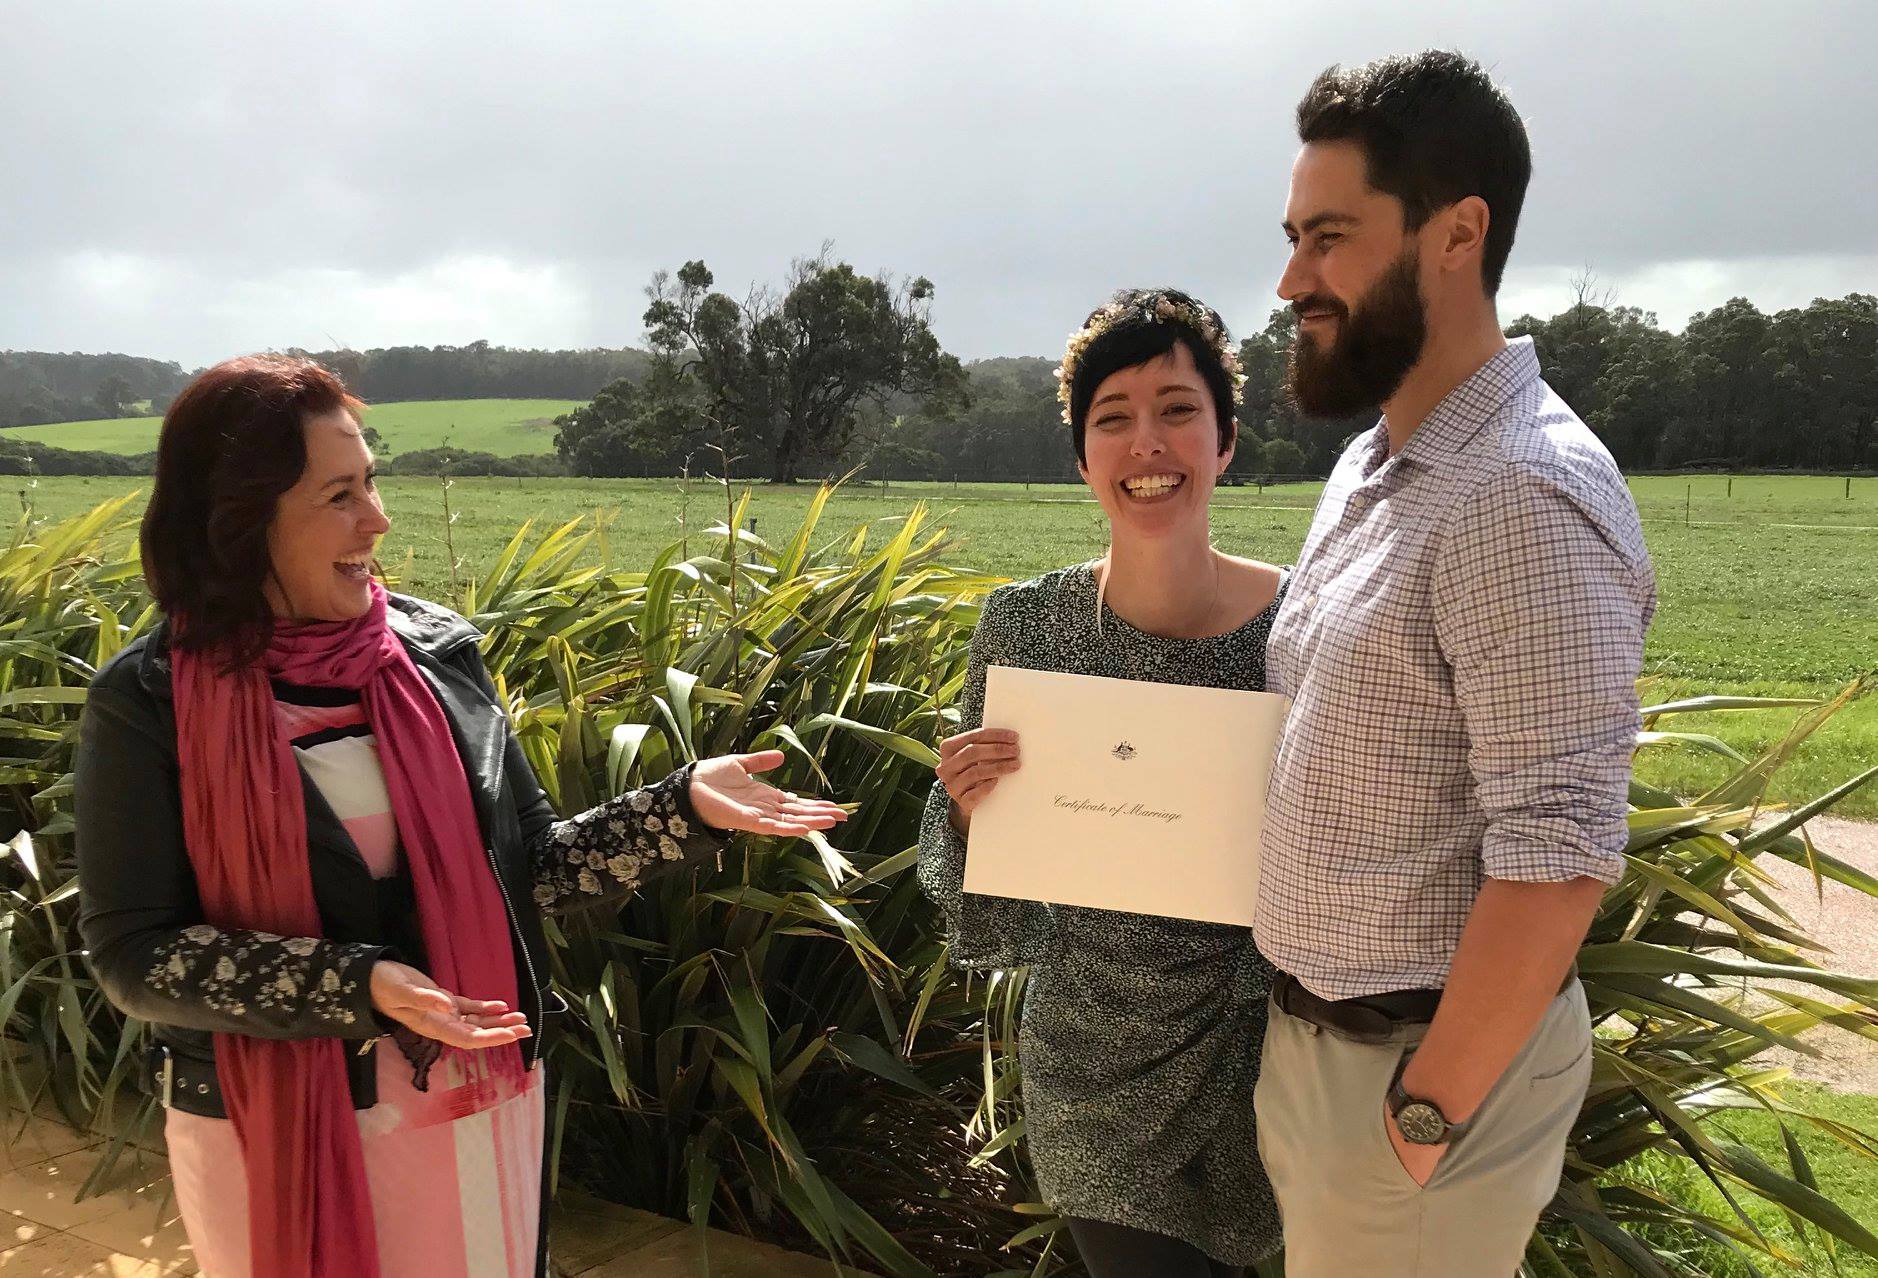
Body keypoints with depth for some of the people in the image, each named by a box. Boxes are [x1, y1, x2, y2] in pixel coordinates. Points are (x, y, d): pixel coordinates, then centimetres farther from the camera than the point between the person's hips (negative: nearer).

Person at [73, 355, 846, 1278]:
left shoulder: (438, 652, -5)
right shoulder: (149, 701, -12)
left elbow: (528, 868, 0)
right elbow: (133, 953, -12)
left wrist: (684, 805, -14)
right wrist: (354, 986, -24)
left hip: (475, 1099, 3)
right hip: (272, 1124, -2)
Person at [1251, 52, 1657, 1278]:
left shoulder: (1521, 496, -23)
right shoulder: (1376, 462, 6)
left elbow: (1558, 858, -25)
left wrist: (1429, 1110, -18)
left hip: (1417, 1057, -8)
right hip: (1317, 1028, 8)